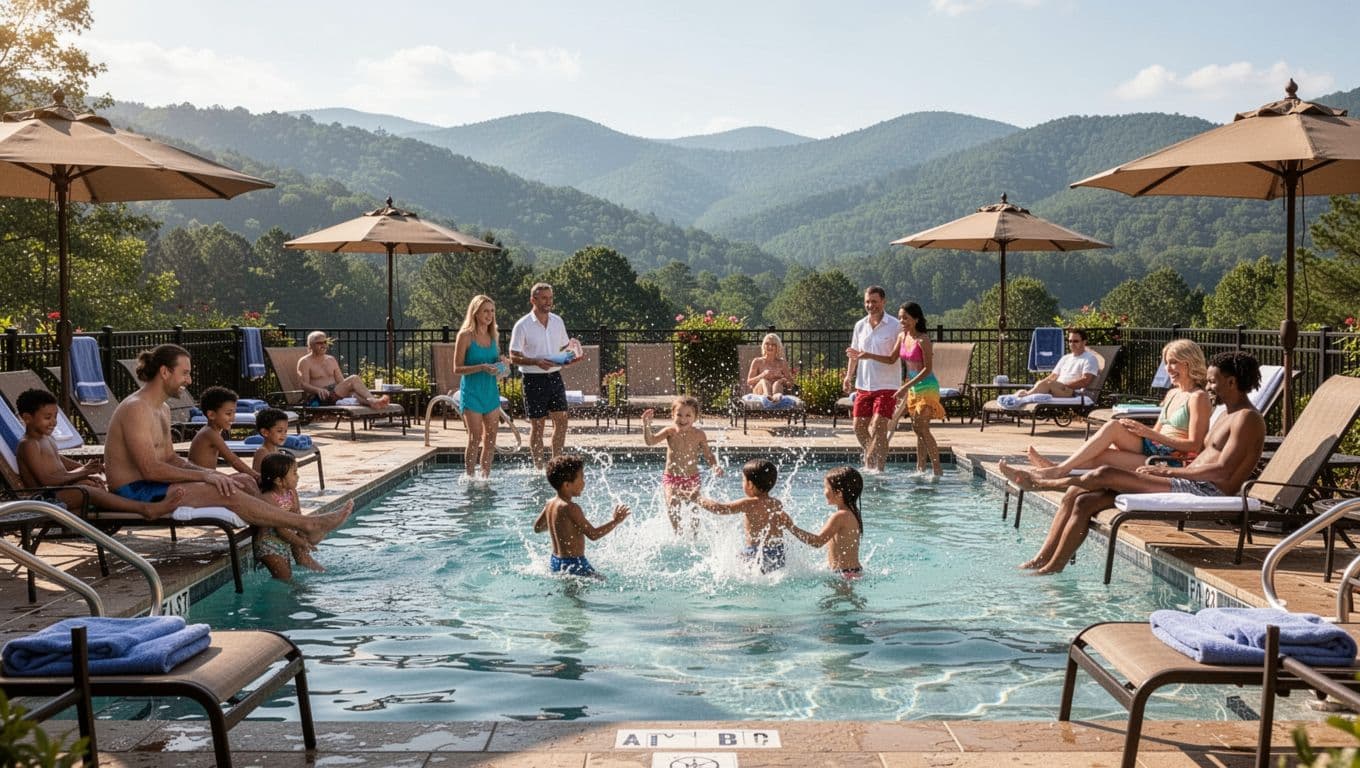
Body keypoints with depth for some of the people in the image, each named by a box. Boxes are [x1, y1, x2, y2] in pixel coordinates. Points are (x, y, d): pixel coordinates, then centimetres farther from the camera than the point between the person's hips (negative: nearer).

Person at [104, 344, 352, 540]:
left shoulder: (162, 409, 15)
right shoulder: (136, 409, -18)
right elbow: (150, 469, -24)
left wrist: (205, 471, -1)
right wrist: (204, 475, -21)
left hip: (151, 487, 10)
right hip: (134, 493, -10)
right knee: (228, 494, -22)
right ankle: (307, 525, -18)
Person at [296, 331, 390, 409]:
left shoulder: (331, 360, 25)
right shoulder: (304, 362, 7)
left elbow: (341, 381, 19)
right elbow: (304, 384, -5)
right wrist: (318, 390, -25)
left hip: (336, 394, 5)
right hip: (321, 399, -5)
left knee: (354, 393, -34)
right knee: (354, 379, -28)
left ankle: (371, 402, -65)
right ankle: (374, 400, -48)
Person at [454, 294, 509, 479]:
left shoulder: (493, 335, 10)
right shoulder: (465, 336, -8)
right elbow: (457, 369, -10)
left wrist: (501, 362, -1)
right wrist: (482, 367, -23)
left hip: (491, 391, 6)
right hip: (472, 392, -6)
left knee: (490, 439, 7)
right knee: (475, 438, -7)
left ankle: (486, 476, 15)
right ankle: (470, 477, 2)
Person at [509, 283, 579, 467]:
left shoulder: (557, 321, 8)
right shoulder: (523, 326, -8)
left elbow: (565, 347, 19)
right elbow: (514, 357, -9)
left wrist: (571, 358, -4)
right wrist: (536, 362, -24)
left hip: (555, 376, 5)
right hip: (534, 379, -5)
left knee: (561, 419, 4)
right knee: (537, 425, 2)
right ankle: (539, 468, 11)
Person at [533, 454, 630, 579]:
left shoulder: (550, 503, 6)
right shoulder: (571, 508, -20)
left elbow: (537, 528, 20)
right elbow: (593, 534, -19)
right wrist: (615, 521, -10)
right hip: (574, 563, -9)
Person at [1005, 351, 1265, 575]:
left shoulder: (1247, 418, -7)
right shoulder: (1226, 414, 25)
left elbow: (1223, 471, -18)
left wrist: (1170, 471, -14)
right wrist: (1167, 469, 9)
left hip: (1206, 493, -10)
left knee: (1105, 475, -17)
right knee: (1081, 500, -5)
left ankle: (1039, 482, 4)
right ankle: (1041, 561, -5)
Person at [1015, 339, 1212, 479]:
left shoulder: (1198, 398, -4)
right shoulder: (1172, 394, 23)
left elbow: (1194, 446, -13)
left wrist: (1150, 433, -17)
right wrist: (1138, 429, 3)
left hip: (1175, 460, -8)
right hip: (1154, 450, 8)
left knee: (1113, 427, -22)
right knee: (1099, 456, -18)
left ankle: (1060, 469, -24)